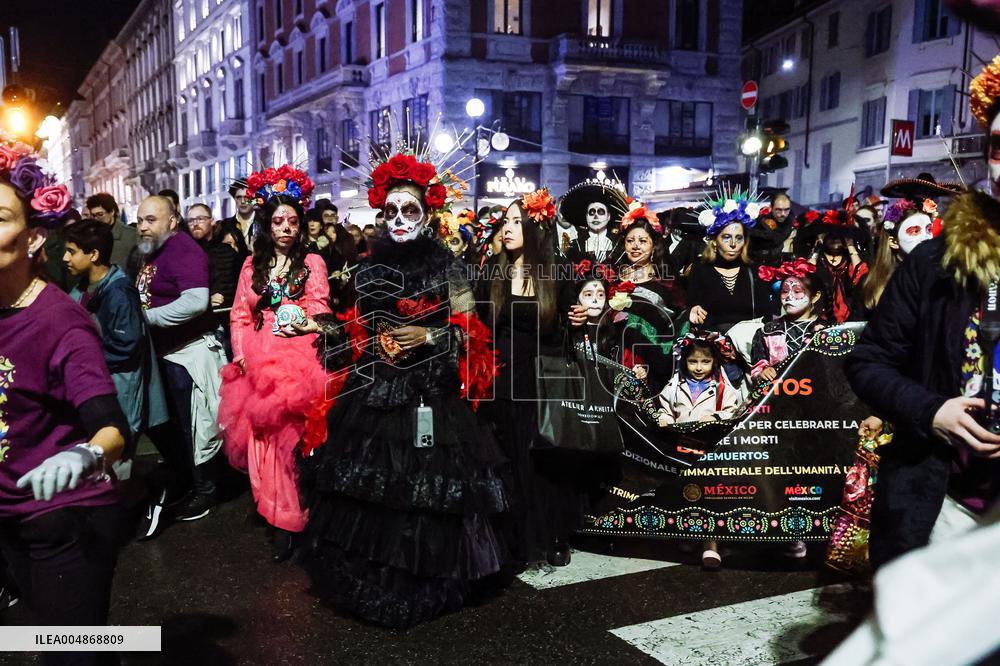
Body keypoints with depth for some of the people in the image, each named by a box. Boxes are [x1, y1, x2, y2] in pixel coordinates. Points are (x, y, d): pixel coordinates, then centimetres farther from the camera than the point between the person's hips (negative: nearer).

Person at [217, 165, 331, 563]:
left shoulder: (312, 262, 4)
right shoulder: (253, 264, 14)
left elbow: (319, 313, -2)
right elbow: (239, 315, 12)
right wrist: (240, 353, -2)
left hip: (298, 360, -4)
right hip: (257, 361, 4)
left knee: (287, 436, -7)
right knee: (260, 435, 2)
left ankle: (287, 519, 0)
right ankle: (279, 513, 14)